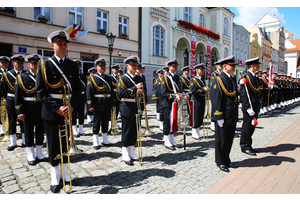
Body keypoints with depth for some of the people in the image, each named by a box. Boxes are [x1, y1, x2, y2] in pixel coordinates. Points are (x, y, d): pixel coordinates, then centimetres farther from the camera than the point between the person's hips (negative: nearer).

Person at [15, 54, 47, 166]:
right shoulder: (22, 77, 0)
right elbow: (18, 96, -4)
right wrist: (20, 111, -10)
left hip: (41, 109, 2)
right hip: (28, 110, -2)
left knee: (40, 131, 10)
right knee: (29, 132, 8)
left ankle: (39, 154, 25)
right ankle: (30, 156, 22)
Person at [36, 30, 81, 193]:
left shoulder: (73, 65, 6)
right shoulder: (44, 64, -3)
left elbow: (77, 89, 3)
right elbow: (41, 91, -8)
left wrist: (71, 106, -12)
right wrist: (57, 108, -16)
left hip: (68, 111, 3)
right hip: (51, 112, -2)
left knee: (65, 144, 14)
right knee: (53, 145, 9)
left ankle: (65, 174, 29)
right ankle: (55, 178, 25)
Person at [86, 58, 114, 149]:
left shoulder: (109, 78, 12)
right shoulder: (92, 77, -2)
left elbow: (112, 91, 13)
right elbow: (89, 92, -8)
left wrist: (113, 103, 8)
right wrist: (90, 105, -14)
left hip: (108, 104, 5)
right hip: (98, 104, -4)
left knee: (106, 122, 13)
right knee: (97, 122, 5)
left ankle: (105, 140, 25)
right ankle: (95, 142, 16)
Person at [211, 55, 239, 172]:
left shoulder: (233, 79, 12)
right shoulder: (218, 80, -12)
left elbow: (235, 97, 17)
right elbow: (216, 100, -17)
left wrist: (236, 114, 15)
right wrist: (219, 117, -19)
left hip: (232, 116, 8)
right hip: (224, 116, -8)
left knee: (229, 139, 17)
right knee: (221, 140, 6)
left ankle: (226, 160, 33)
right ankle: (220, 162, 22)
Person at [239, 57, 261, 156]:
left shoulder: (254, 77, 14)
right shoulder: (246, 77, -14)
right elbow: (244, 94, -18)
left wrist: (256, 109, 16)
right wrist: (249, 109, -20)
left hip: (255, 107, 9)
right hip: (249, 107, -9)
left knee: (251, 127, 15)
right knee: (247, 127, 0)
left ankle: (248, 146, 27)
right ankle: (245, 146, 13)